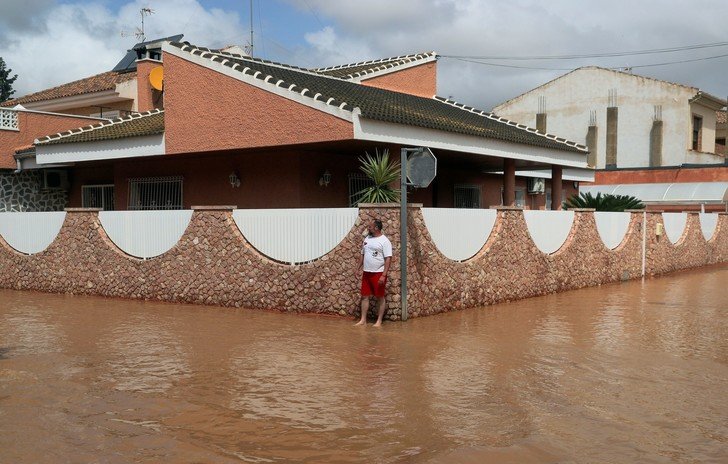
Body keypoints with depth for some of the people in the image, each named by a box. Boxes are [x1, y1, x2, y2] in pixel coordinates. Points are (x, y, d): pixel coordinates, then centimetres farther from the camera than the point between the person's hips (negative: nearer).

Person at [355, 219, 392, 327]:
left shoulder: (384, 241, -11)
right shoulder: (367, 239, 11)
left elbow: (388, 259, -16)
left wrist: (383, 275, -21)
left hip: (378, 273, -7)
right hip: (366, 273, 7)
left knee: (380, 297, 3)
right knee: (365, 296, 8)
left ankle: (379, 321, 10)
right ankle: (363, 320, 14)